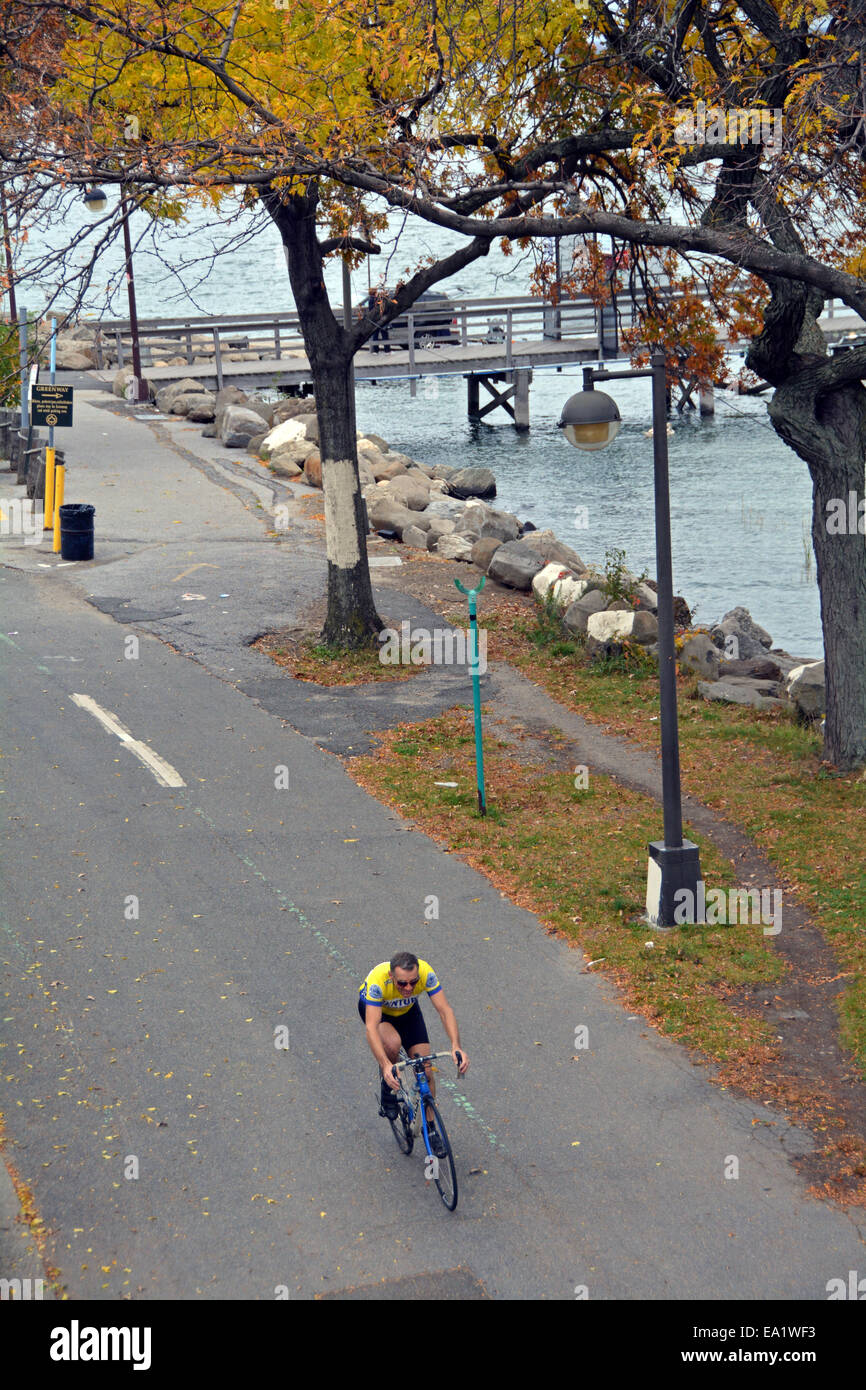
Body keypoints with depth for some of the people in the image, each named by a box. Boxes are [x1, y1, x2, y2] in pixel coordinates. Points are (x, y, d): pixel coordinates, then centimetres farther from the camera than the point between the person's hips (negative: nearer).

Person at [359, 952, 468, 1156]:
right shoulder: (378, 980, -43)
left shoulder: (426, 973, -36)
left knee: (424, 1070, -8)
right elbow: (371, 1027, -46)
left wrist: (456, 1047, -47)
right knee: (393, 1043, -35)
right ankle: (388, 1090, -6)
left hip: (407, 1010, 3)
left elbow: (444, 1009, -33)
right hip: (374, 1008, -3)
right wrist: (385, 1065, -57)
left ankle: (430, 1127, 12)